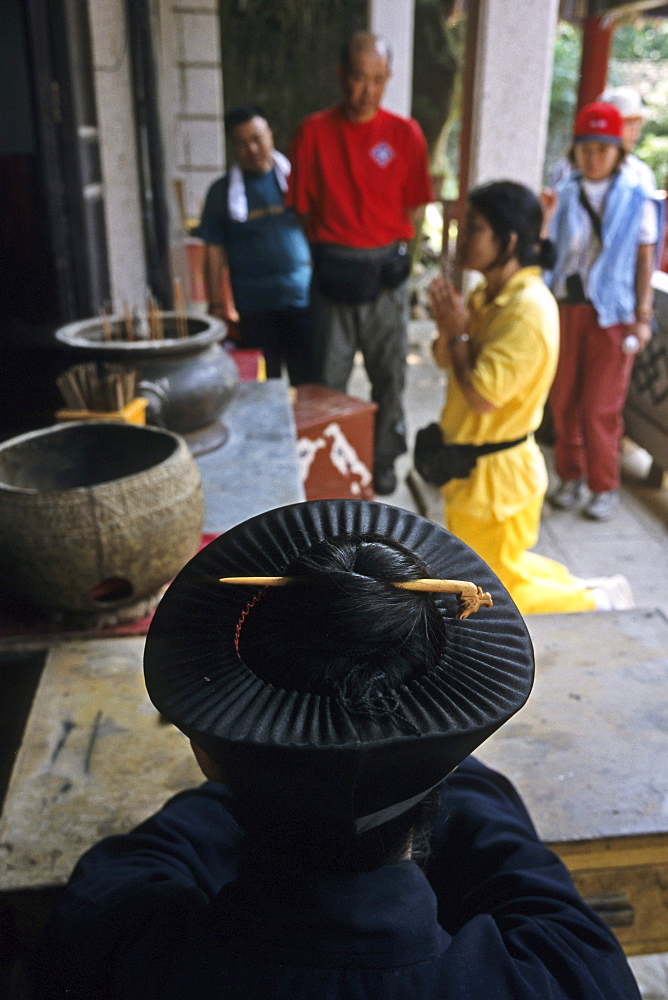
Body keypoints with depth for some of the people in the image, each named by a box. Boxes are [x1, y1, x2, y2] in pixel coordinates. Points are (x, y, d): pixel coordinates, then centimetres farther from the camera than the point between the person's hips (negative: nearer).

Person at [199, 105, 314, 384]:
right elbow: (214, 253, 6)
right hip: (251, 309, 0)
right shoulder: (222, 191, 6)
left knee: (309, 383, 2)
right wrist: (218, 306, 0)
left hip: (302, 299, 0)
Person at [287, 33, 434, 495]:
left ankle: (384, 458, 26)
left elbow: (412, 206, 5)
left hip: (385, 272, 1)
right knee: (330, 377, 6)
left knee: (389, 374, 9)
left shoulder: (405, 133, 0)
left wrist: (387, 253, 2)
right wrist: (332, 250, 3)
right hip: (333, 273, -1)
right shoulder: (314, 132, -3)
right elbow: (304, 206, 2)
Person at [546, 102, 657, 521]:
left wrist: (643, 317, -3)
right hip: (564, 308, 3)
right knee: (563, 399, 6)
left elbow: (645, 260, 1)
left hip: (611, 315, -2)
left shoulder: (637, 200, 0)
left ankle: (605, 487, 15)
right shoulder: (564, 195, 5)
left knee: (600, 407, 0)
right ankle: (571, 478, 22)